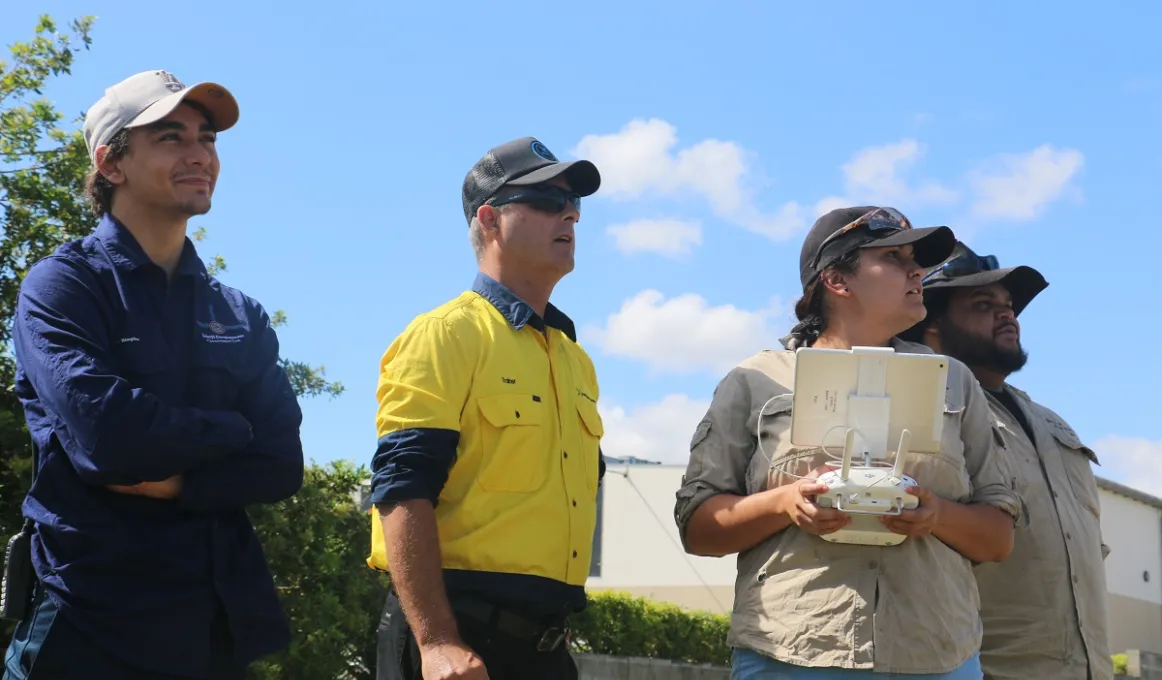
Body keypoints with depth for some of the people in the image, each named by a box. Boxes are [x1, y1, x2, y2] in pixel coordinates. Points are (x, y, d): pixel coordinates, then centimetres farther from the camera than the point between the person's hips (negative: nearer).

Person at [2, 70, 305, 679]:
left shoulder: (240, 316, 11)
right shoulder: (61, 285, -5)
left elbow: (281, 467, 1)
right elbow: (105, 432, -20)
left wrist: (177, 482, -15)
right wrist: (229, 429, -5)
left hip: (219, 630, 5)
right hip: (92, 629, -5)